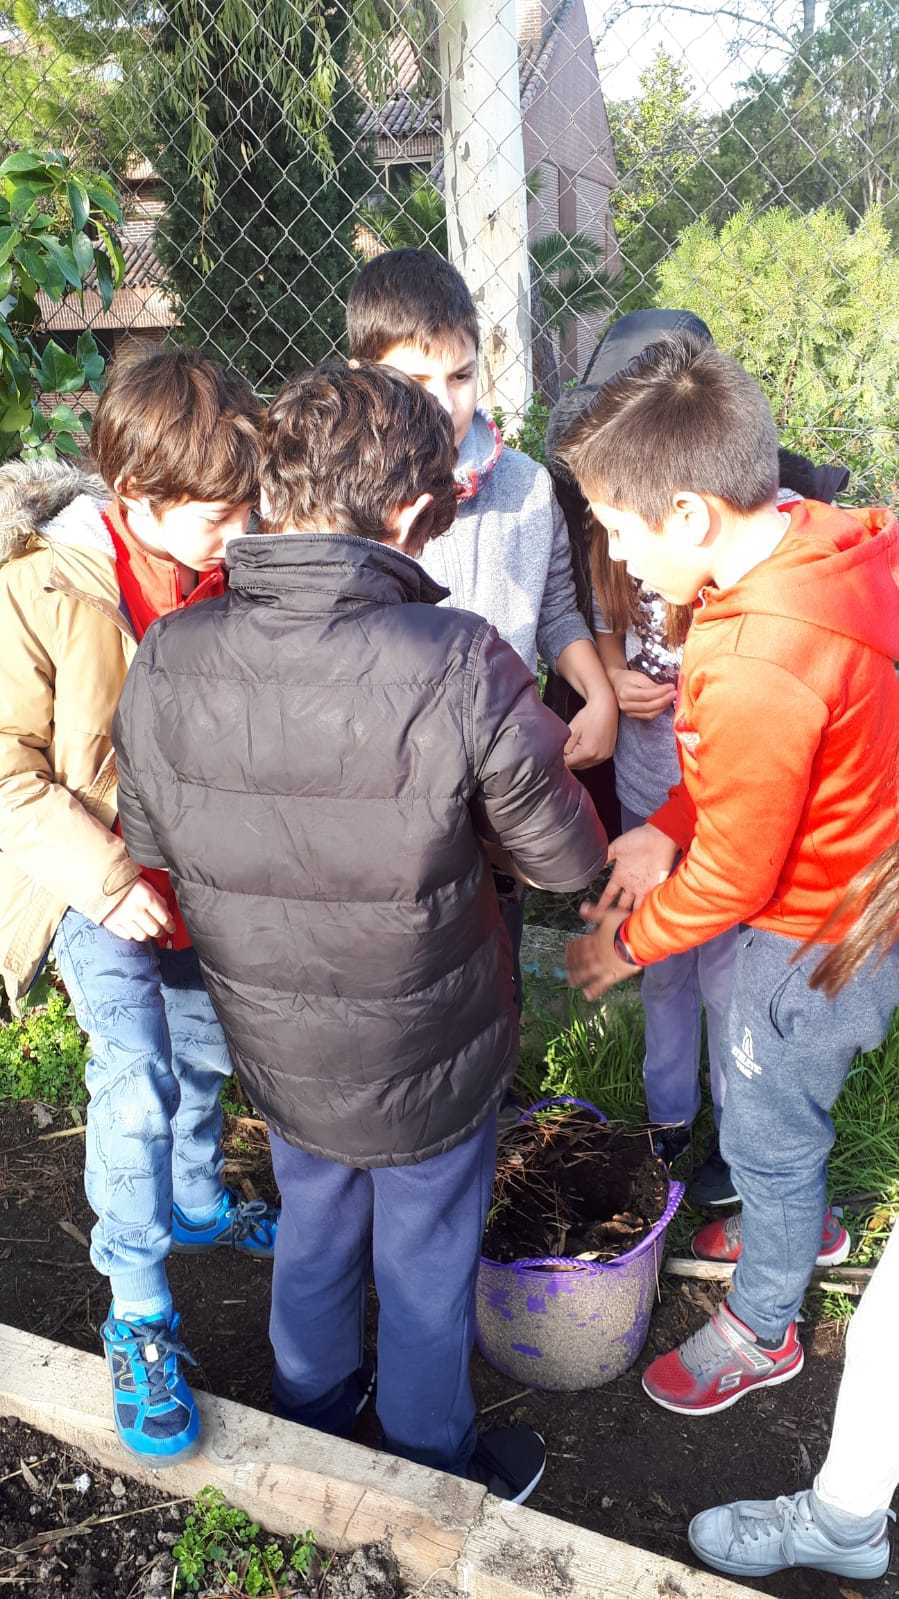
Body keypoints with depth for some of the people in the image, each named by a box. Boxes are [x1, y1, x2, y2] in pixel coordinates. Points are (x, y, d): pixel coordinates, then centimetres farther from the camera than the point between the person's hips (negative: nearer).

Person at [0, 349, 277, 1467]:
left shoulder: (221, 577, -5)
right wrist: (109, 880, -21)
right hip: (94, 884, -5)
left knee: (206, 1053, 19)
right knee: (135, 1075, -12)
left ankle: (196, 1202, 48)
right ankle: (136, 1314, 10)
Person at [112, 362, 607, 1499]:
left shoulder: (164, 662, -18)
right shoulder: (463, 669, -31)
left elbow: (151, 849, -3)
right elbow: (567, 861, -17)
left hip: (274, 1050, 4)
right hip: (429, 1063, -3)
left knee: (312, 1233, 31)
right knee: (425, 1265, 23)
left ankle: (311, 1418, 57)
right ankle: (433, 1466, 50)